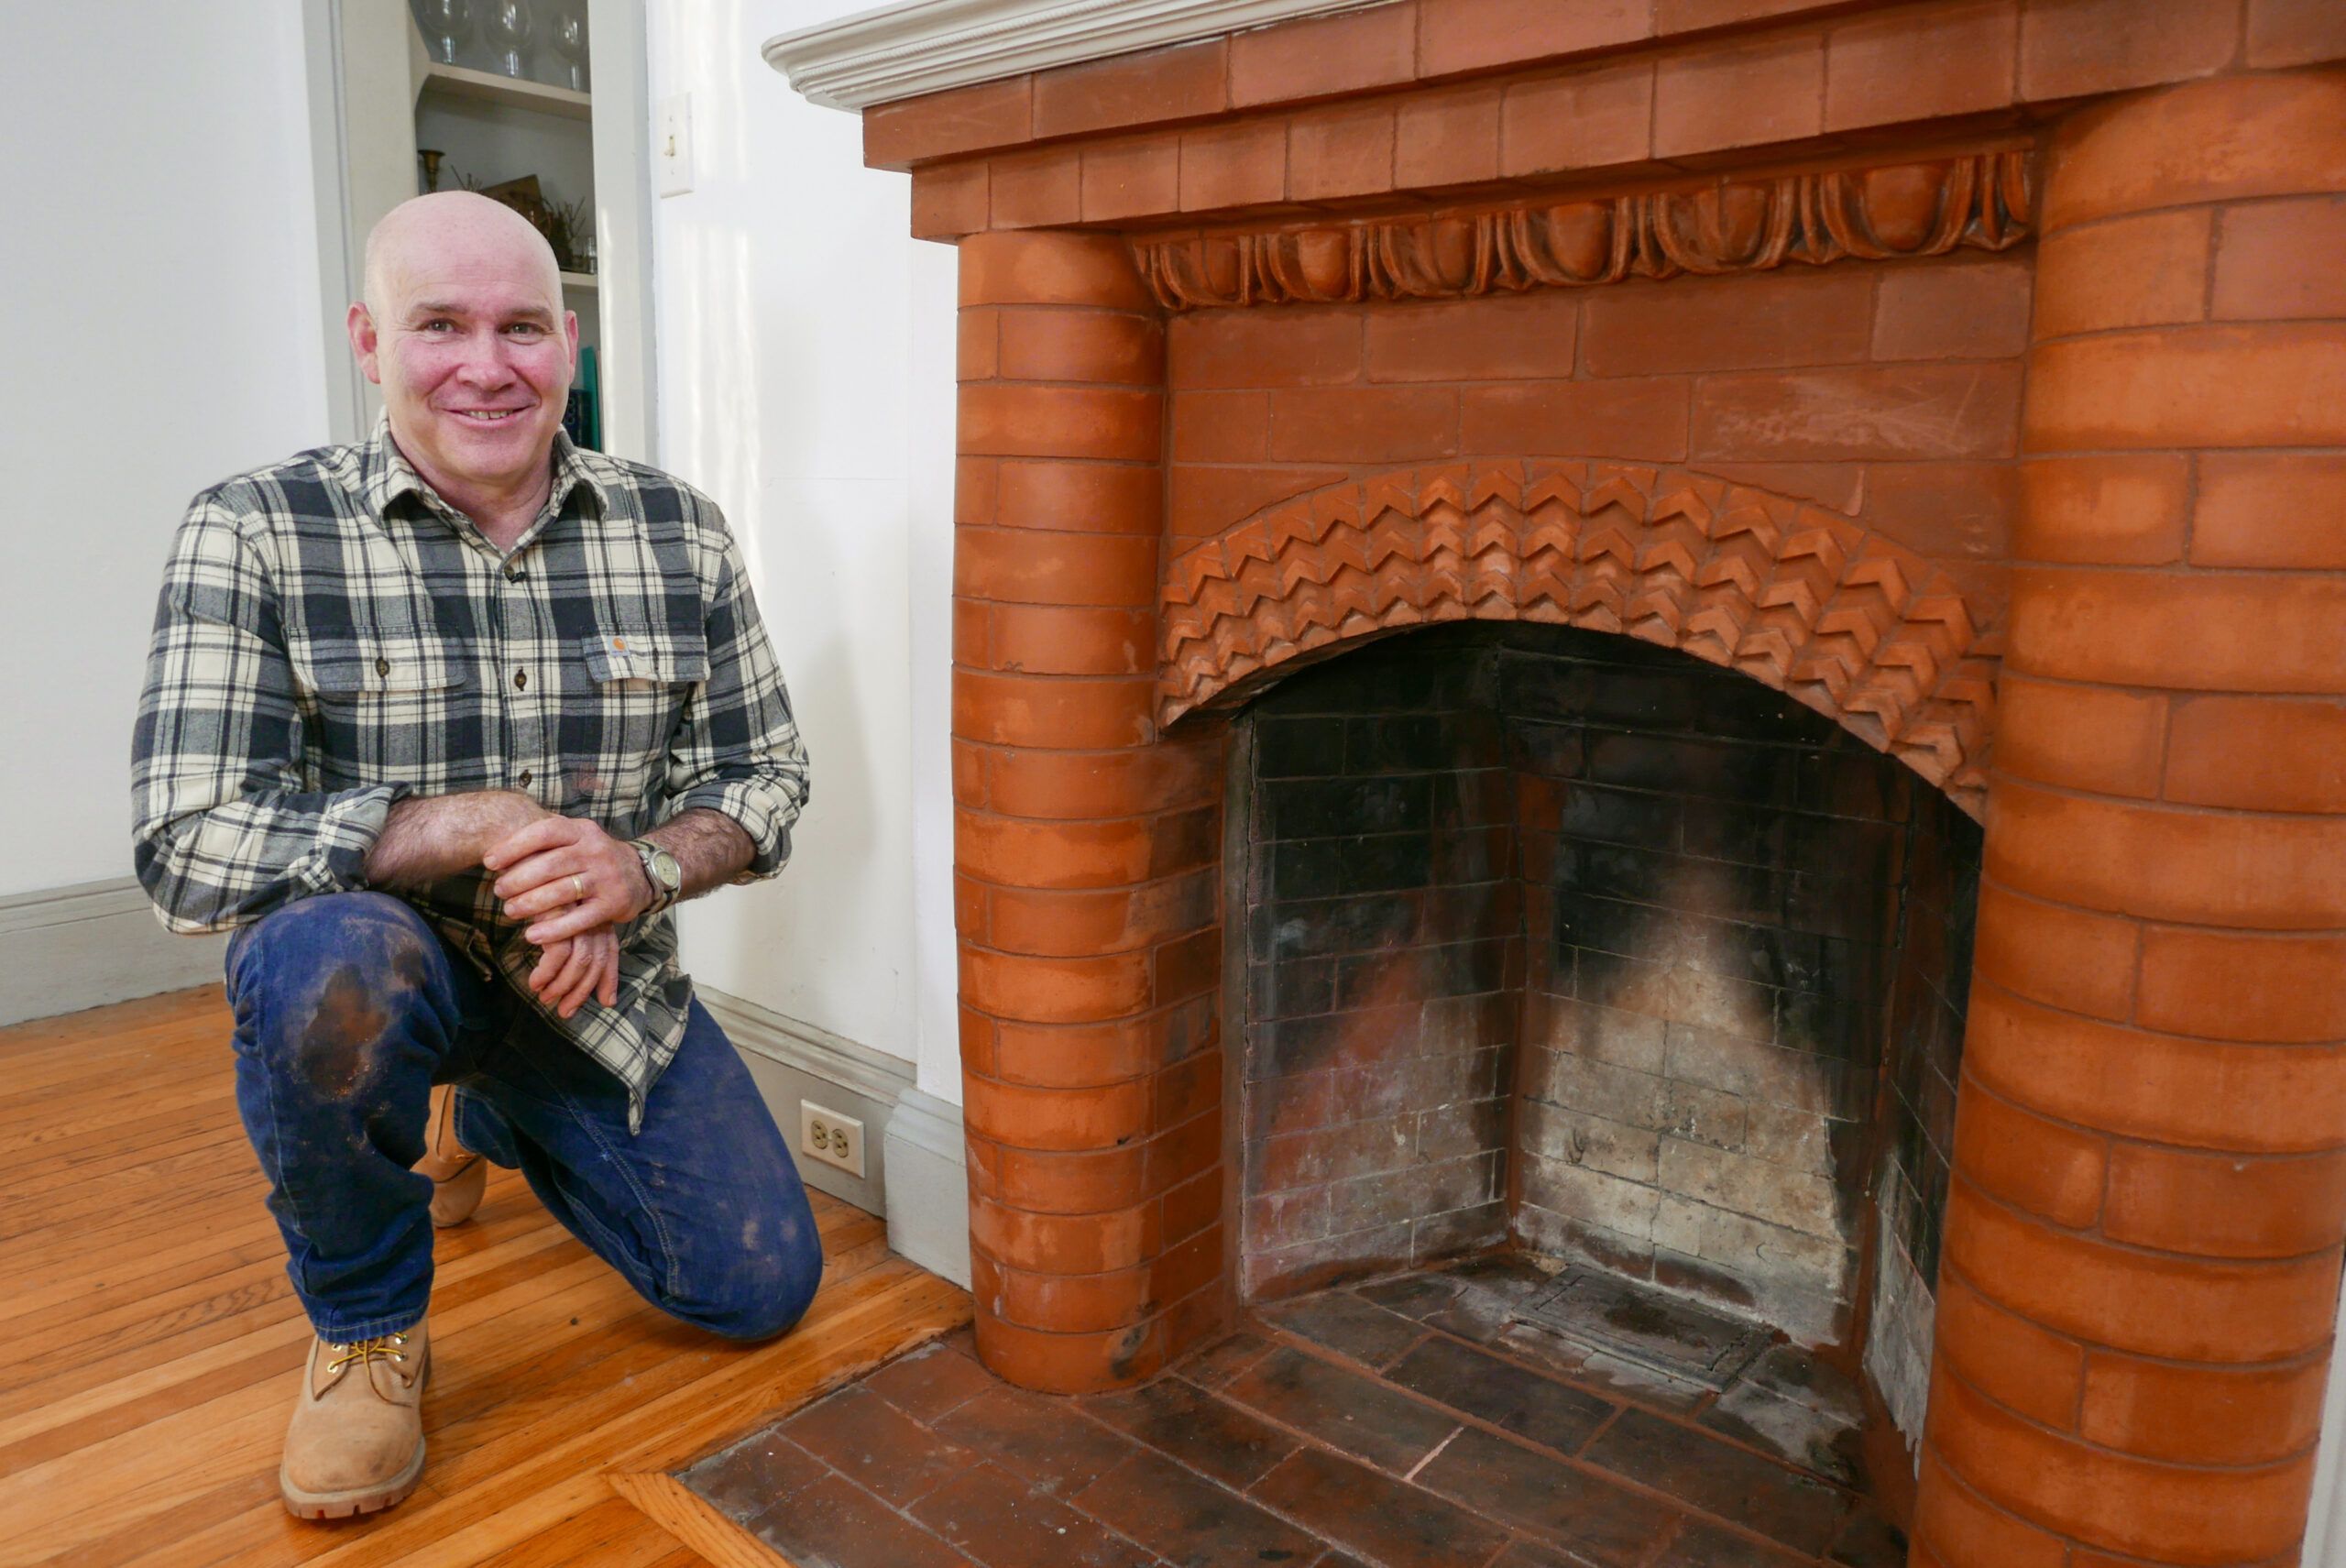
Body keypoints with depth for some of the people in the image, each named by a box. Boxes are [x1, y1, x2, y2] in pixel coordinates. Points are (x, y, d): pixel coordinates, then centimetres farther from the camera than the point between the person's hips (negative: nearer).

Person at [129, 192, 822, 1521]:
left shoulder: (680, 536, -6)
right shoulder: (257, 535, -14)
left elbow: (767, 779, -2)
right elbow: (191, 850, -21)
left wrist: (639, 868, -23)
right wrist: (491, 825, -27)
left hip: (604, 978, 4)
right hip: (379, 970, -3)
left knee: (765, 1289, 4)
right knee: (323, 950, -39)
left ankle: (484, 1121, 33)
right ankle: (368, 1327, -6)